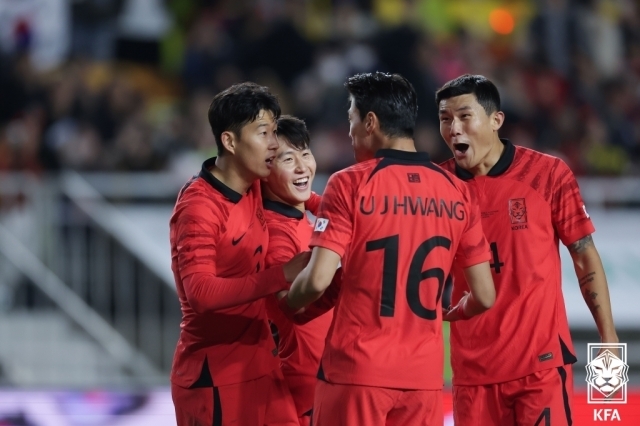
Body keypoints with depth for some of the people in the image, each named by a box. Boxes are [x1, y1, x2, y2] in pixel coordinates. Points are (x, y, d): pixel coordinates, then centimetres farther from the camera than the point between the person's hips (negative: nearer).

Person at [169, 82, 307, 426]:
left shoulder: (255, 190, 6)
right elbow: (200, 291, -29)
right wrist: (282, 276, -35)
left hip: (259, 366, 8)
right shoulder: (199, 206, -17)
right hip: (213, 376, -8)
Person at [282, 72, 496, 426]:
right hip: (424, 376, 4)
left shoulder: (351, 184, -6)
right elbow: (484, 296, 6)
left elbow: (318, 280, -14)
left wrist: (287, 303, 7)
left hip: (356, 370, -4)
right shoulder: (455, 192, 6)